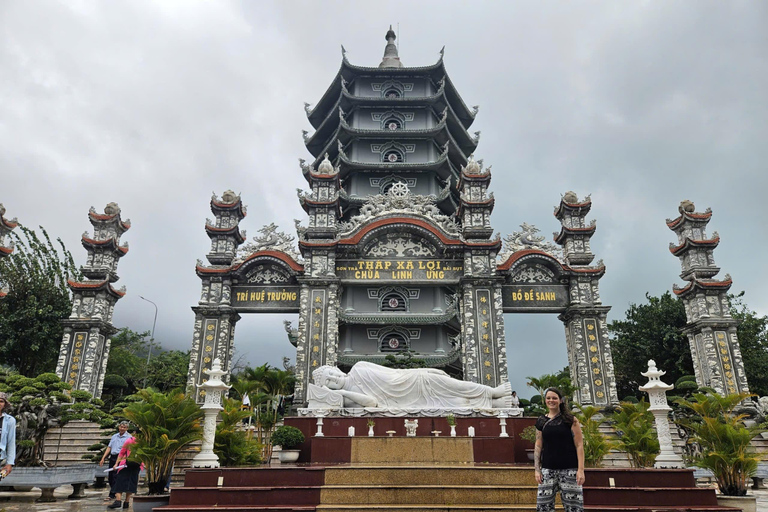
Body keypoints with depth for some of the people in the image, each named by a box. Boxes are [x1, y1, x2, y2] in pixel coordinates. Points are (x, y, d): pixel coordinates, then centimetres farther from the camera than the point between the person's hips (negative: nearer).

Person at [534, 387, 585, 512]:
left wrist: (581, 469, -9)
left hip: (569, 469, -3)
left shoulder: (570, 419, 1)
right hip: (548, 470, 3)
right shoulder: (541, 421, 9)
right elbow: (538, 446, 11)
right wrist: (537, 469, 4)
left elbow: (579, 445, -2)